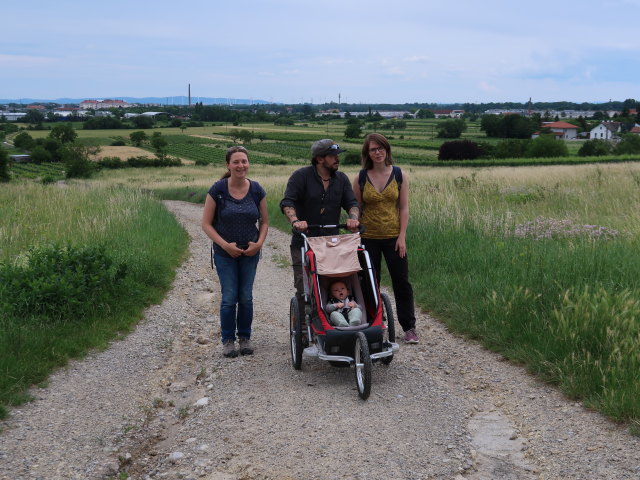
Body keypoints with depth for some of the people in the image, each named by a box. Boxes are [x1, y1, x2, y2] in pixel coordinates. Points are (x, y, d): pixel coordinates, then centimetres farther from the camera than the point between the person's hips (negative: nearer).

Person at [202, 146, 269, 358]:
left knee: (246, 297, 8)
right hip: (225, 253, -2)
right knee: (229, 297, -1)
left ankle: (245, 337, 24)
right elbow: (206, 224, -7)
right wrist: (225, 245, -16)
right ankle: (228, 340, 15)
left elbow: (264, 221, 7)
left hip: (250, 252, 2)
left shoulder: (256, 190, -2)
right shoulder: (218, 190, -10)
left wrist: (259, 243, -9)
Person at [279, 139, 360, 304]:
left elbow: (352, 203, 7)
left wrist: (353, 218, -16)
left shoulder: (341, 179, 11)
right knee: (304, 290, -5)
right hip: (303, 242, -3)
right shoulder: (301, 176, -3)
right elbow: (287, 202, -11)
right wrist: (295, 221, -31)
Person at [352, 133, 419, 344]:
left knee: (401, 282, 3)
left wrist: (402, 236, -8)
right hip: (368, 238, 1)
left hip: (393, 237, 0)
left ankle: (409, 327, 14)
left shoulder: (399, 175, 0)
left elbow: (404, 208, -1)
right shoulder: (361, 178, 0)